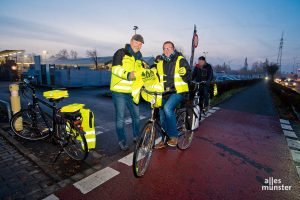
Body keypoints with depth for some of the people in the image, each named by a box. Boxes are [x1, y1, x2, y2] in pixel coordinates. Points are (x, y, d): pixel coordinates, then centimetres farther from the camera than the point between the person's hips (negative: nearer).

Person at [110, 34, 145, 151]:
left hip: (132, 92, 6)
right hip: (119, 91, -6)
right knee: (120, 117, 3)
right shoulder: (121, 53, -4)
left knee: (136, 115, 13)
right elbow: (116, 68, -17)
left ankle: (136, 137, 33)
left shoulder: (139, 58, 16)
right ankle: (122, 141, 18)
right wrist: (128, 74, -32)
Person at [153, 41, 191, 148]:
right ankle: (164, 139, 22)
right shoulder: (160, 62, 13)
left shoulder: (180, 60, -1)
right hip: (165, 92, 6)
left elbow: (188, 77, -5)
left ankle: (174, 136, -14)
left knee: (168, 108, -29)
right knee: (162, 115, 4)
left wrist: (184, 73, -24)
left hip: (178, 91, -5)